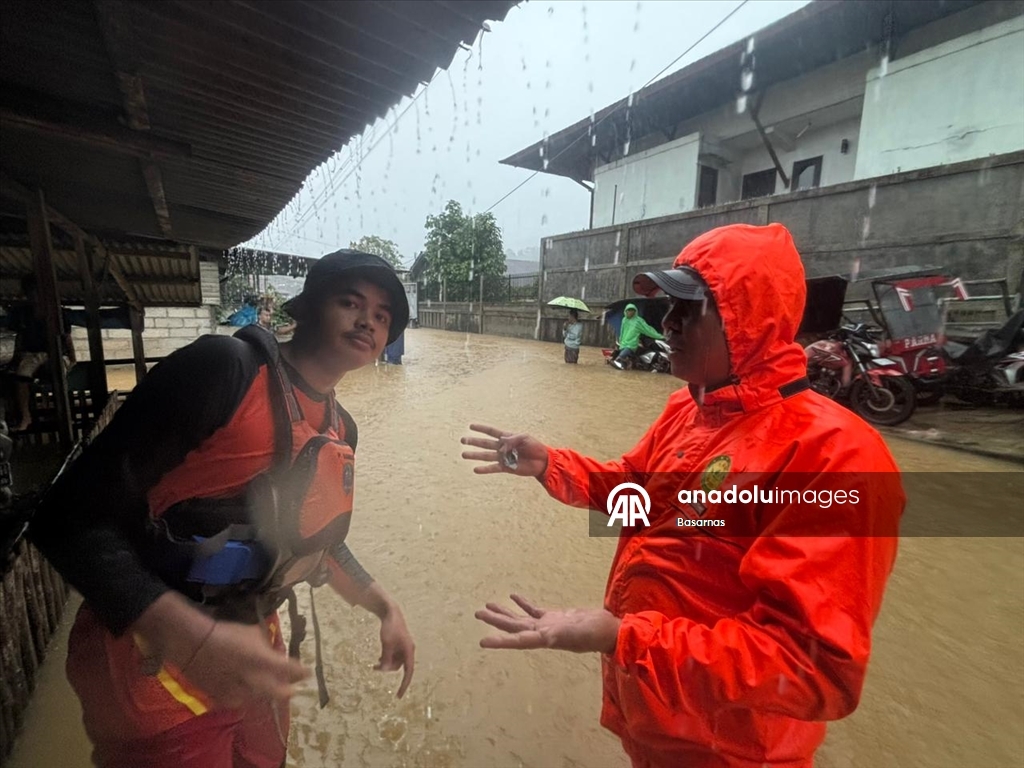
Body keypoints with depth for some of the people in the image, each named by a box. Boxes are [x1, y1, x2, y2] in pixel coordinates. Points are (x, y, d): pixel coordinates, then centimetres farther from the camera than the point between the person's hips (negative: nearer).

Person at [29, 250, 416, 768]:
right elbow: (74, 517, -22)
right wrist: (191, 636, -33)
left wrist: (384, 606, 10)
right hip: (154, 665, -7)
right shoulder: (224, 367, -22)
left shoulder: (342, 429, 1)